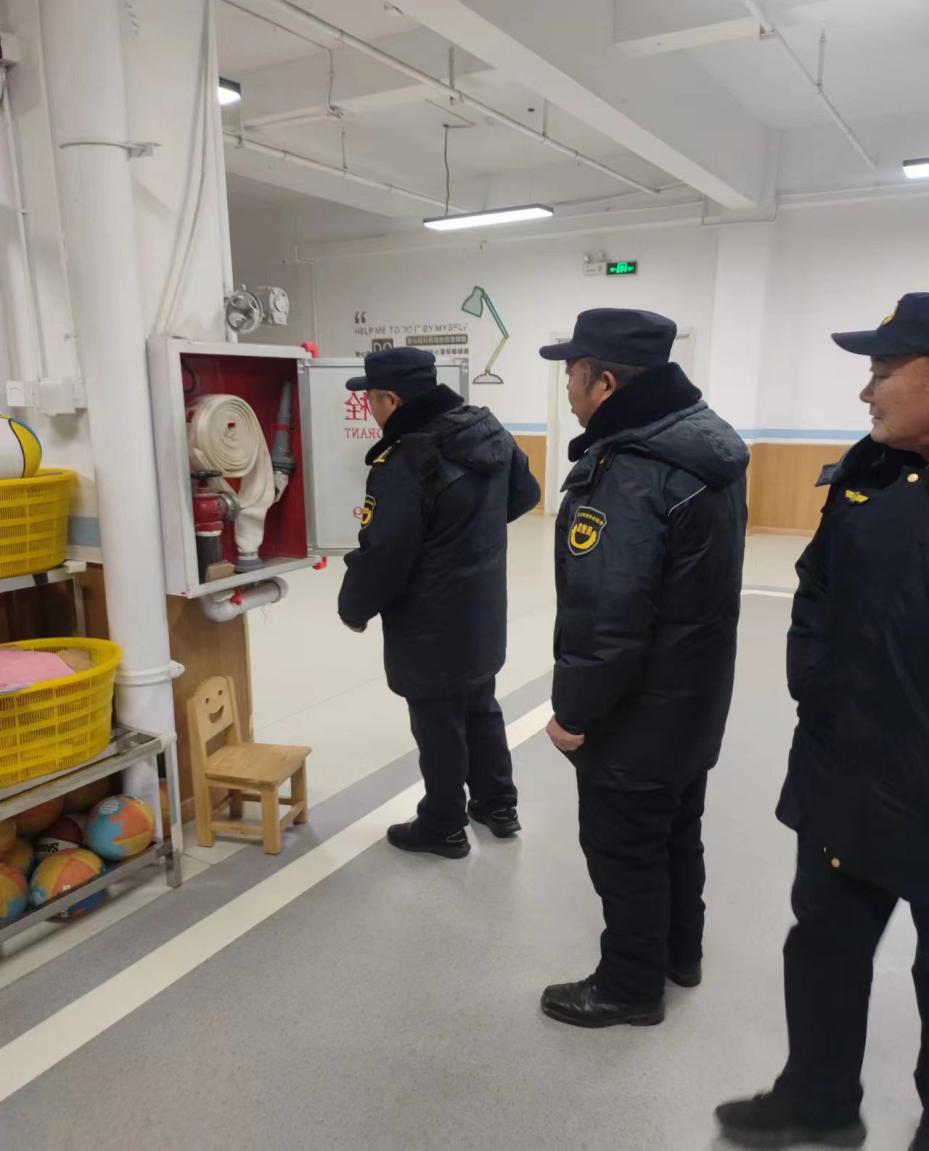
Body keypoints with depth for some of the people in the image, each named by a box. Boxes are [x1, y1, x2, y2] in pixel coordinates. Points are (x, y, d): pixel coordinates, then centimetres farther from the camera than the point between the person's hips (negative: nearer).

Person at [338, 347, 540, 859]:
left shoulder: (404, 466, -28)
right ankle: (498, 805, 40)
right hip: (483, 614, 9)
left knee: (439, 726, 9)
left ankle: (444, 827, 28)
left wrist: (353, 610, -4)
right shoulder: (490, 430, -1)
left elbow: (378, 557, -23)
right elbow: (525, 493, 14)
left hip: (432, 629, -8)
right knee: (481, 709, 24)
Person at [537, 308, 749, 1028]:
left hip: (636, 715, -9)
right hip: (694, 697, 9)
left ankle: (631, 986, 30)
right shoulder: (709, 441, 3)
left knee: (623, 849, 10)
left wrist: (573, 710, -15)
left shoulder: (630, 475, -28)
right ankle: (680, 951, 45)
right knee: (677, 830, 25)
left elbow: (605, 617, -29)